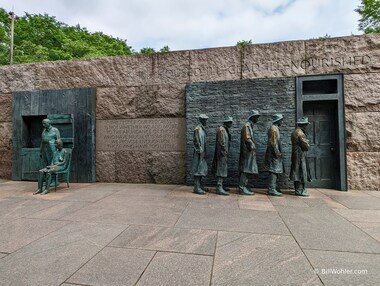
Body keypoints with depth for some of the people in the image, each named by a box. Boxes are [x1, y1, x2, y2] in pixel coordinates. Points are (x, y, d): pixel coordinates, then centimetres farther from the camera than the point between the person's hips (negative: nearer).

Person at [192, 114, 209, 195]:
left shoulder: (203, 129, 17)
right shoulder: (198, 129, -13)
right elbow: (197, 142, -18)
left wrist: (204, 152, 18)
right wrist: (201, 152, -20)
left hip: (202, 152, 10)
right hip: (199, 152, -10)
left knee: (202, 169, 13)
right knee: (198, 169, -7)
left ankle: (200, 185, 23)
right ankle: (196, 188, -3)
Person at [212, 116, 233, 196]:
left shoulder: (226, 130, 20)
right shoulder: (221, 129, -12)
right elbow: (222, 142, -19)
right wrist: (224, 151, -20)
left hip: (224, 153, 11)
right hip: (222, 153, -11)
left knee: (222, 169, 14)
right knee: (221, 169, -12)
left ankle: (220, 186, 23)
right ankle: (219, 188, -12)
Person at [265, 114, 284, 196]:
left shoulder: (275, 128, 19)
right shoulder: (273, 128, -13)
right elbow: (273, 142, -20)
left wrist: (279, 152, 21)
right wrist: (277, 152, -21)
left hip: (275, 154, 11)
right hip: (274, 154, -11)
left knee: (275, 171, 15)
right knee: (274, 171, -10)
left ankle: (273, 186, 24)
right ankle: (272, 189, -7)